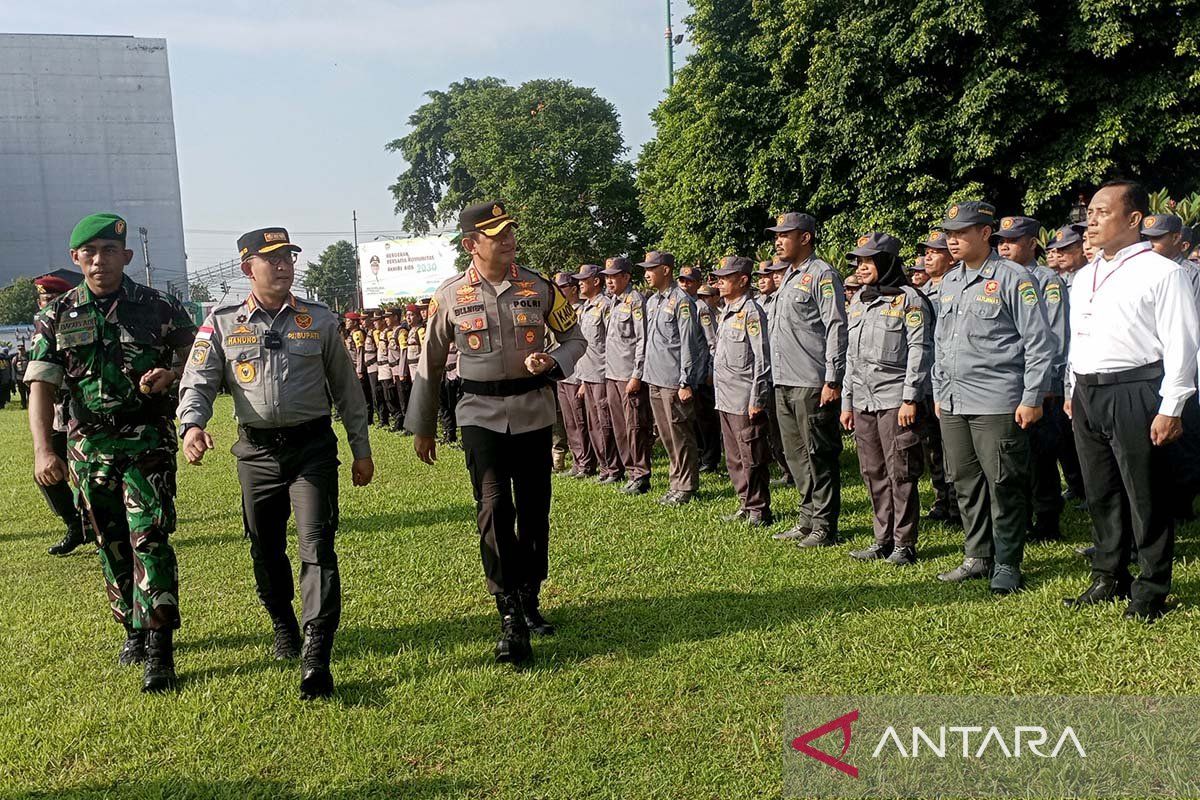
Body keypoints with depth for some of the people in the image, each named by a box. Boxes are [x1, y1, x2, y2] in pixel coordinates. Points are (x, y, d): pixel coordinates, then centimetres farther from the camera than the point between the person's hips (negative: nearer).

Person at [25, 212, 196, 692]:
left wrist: (170, 376, -15)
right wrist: (43, 449, -16)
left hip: (147, 441, -3)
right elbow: (41, 386, -4)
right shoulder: (56, 318, 3)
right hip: (89, 447, 3)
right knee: (111, 545, 12)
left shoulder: (160, 308, -1)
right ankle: (133, 630, 30)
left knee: (150, 539, -11)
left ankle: (159, 651, -9)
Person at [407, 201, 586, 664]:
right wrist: (421, 427, 11)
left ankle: (529, 600, 30)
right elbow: (430, 364, 7)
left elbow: (575, 338, 10)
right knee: (494, 509, -14)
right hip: (481, 415, -2)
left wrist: (551, 362, -14)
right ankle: (511, 621, -10)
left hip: (533, 412, 2)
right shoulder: (450, 296, -2)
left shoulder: (539, 288, 0)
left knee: (534, 512, 10)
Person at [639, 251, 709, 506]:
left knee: (680, 435, -1)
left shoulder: (681, 301, -11)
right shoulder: (652, 301, 14)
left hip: (675, 381, -8)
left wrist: (685, 382, -17)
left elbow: (688, 343, -14)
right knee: (666, 436, 13)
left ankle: (686, 487, 8)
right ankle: (677, 483, 22)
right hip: (656, 379, 8)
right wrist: (647, 374, 16)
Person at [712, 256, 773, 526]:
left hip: (744, 401, -9)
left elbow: (762, 359, -16)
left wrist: (757, 400, -18)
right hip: (726, 399, 9)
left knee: (752, 459, -1)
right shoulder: (726, 312, 15)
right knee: (734, 459, 15)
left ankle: (759, 510, 8)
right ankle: (746, 506, 25)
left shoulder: (751, 312, -12)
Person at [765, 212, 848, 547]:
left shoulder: (822, 275, -8)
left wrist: (832, 380, -19)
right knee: (796, 456, 13)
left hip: (812, 385, -9)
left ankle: (824, 527, 6)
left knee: (820, 456, -2)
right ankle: (807, 520, 23)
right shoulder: (788, 277, 19)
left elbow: (836, 328, -15)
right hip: (784, 384, 9)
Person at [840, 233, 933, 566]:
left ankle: (904, 544, 5)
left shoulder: (908, 298, -4)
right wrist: (847, 401, 17)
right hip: (863, 401, 7)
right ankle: (883, 539, 19)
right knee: (874, 474, 10)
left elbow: (920, 350, -10)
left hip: (895, 400, -7)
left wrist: (911, 398, -16)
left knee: (901, 474, -3)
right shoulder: (858, 301, 17)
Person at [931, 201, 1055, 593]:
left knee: (1004, 485, 0)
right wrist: (939, 392, 18)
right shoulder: (948, 282, 14)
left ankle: (1007, 564, 11)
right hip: (952, 404, 7)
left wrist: (1032, 398, -11)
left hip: (997, 404, -7)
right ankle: (978, 556, 25)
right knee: (966, 483, 12)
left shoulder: (1013, 278, -7)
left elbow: (1039, 342, -8)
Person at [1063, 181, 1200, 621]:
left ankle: (1151, 589, 13)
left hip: (1135, 392, -7)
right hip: (1087, 393, 7)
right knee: (1100, 493, 14)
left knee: (1146, 495, 1)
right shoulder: (1084, 277, 16)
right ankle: (1109, 577, 27)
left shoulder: (1162, 272, -6)